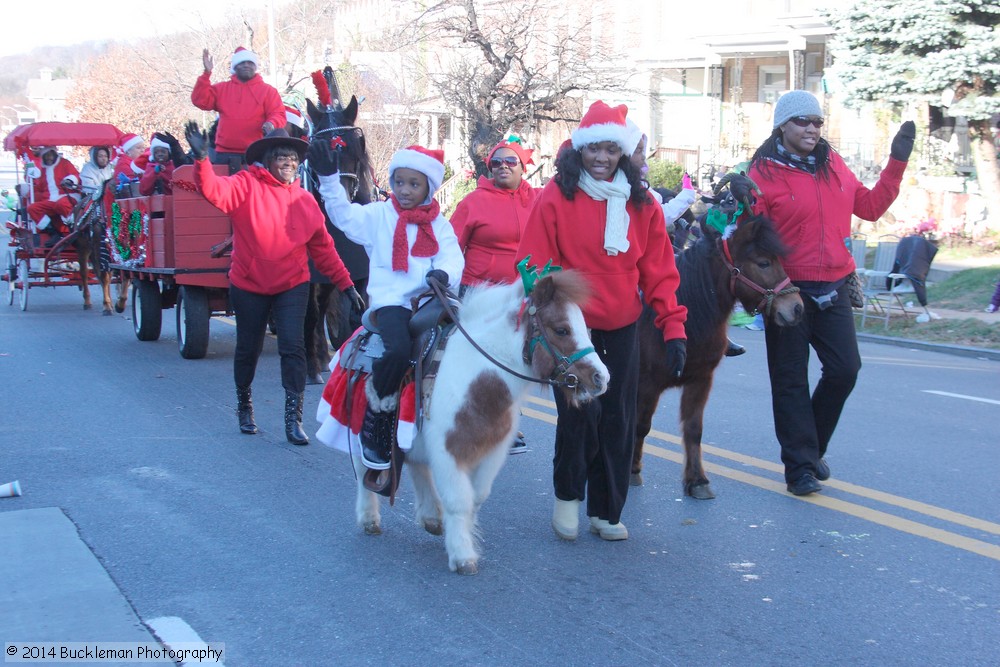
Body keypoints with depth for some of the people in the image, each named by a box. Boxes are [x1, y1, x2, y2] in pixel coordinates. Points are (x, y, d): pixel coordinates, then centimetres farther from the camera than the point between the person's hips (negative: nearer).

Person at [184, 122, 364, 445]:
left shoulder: (305, 200, -1)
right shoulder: (247, 186, -9)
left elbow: (323, 248, 3)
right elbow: (214, 190, -28)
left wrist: (347, 285, 2)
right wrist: (201, 158, -46)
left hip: (292, 285, 1)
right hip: (248, 286, -1)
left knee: (293, 347, -9)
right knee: (248, 349, 14)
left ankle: (294, 418, -4)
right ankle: (244, 405, 37)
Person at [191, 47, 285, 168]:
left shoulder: (268, 91, 9)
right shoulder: (221, 88, 15)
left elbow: (279, 115, 1)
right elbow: (200, 101, 5)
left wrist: (271, 124, -24)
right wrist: (207, 73, -4)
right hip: (224, 154, 2)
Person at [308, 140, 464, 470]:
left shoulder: (439, 224, 15)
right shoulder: (378, 216, 10)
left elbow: (453, 257, 5)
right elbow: (342, 214, -3)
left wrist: (443, 273, -18)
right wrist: (328, 178, -15)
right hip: (391, 301, -3)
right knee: (399, 350, -31)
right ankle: (373, 417, -11)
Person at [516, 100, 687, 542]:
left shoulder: (641, 204, 4)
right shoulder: (555, 198, -7)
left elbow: (659, 270, 5)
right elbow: (535, 268, -7)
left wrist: (673, 327, -2)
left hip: (622, 331, 4)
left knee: (618, 421, 6)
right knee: (579, 412, -11)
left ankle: (605, 511, 21)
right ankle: (567, 495, 16)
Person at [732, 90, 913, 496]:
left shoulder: (833, 166, 9)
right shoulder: (764, 173, -7)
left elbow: (870, 207, 16)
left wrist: (897, 161, 12)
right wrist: (745, 206, -29)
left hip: (833, 290, 5)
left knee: (844, 370, 2)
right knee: (791, 381, 1)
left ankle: (812, 448, 23)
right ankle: (800, 467, 11)